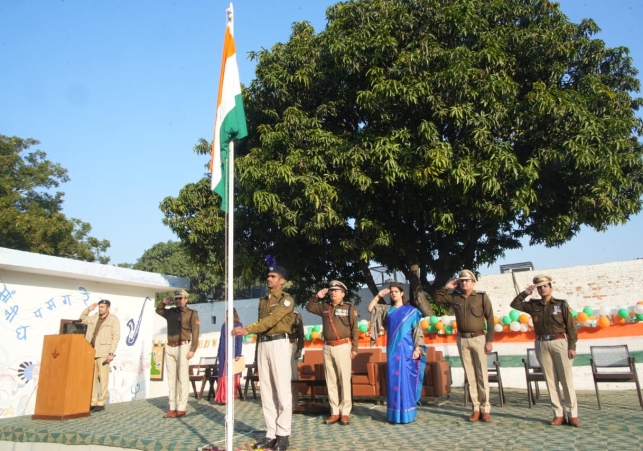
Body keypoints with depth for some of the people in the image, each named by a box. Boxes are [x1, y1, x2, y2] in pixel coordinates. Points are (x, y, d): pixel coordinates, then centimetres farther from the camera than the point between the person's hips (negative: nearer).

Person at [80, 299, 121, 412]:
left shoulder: (113, 320, 0)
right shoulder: (94, 318, 14)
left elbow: (116, 337, -6)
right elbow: (82, 319, 29)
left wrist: (111, 353, -14)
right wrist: (88, 309, 12)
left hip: (103, 353, -5)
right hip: (90, 352, 5)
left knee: (103, 378, -3)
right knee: (91, 378, 7)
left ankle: (101, 403, 3)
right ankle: (93, 402, 14)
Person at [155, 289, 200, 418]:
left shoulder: (192, 313, -1)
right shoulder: (170, 312, 14)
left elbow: (195, 333, -7)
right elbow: (158, 310, 32)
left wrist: (192, 350, -15)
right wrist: (164, 303, 11)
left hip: (182, 347, -6)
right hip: (169, 348, 6)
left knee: (183, 378, -4)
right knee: (171, 379, 7)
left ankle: (181, 408, -2)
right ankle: (173, 408, 12)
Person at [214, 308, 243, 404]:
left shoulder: (238, 325, -1)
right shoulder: (224, 325, 12)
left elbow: (240, 340, -5)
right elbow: (221, 340, 14)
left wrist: (238, 354, -12)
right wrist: (218, 353, 11)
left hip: (233, 352, -4)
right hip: (224, 353, 4)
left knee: (232, 374, 2)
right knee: (223, 375, 2)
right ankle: (222, 397, 7)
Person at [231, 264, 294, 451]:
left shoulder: (286, 299, -4)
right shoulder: (263, 301, 19)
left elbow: (272, 319, -19)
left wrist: (247, 329, -29)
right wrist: (258, 349, 13)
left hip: (278, 343, -7)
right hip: (263, 344, 7)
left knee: (281, 390, -5)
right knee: (266, 391, 7)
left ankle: (283, 435, 2)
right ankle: (271, 434, 14)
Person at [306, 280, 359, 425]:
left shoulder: (349, 307, -1)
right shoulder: (324, 307, 12)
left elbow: (354, 329, -3)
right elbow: (309, 307, 21)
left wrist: (354, 348, -7)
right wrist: (317, 296, 6)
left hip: (343, 347, -5)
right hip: (327, 347, 5)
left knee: (345, 380, -1)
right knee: (330, 381, 7)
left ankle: (345, 412, 6)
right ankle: (334, 412, 14)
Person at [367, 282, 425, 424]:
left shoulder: (411, 310, 1)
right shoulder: (387, 309, 12)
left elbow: (417, 331, -1)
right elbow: (370, 308, 11)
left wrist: (417, 348, -10)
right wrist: (379, 295, 5)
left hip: (406, 349, -4)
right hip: (392, 349, 4)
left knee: (406, 380, -3)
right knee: (393, 380, 4)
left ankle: (407, 413, 4)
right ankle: (394, 413, 11)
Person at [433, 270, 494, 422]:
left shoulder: (482, 297, -2)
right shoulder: (454, 297, 6)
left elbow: (490, 319, -4)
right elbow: (437, 298, 12)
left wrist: (489, 340, -8)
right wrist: (446, 287, 1)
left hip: (479, 338, -3)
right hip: (462, 340, 3)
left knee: (482, 375, 0)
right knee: (470, 375, 6)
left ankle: (485, 409, 6)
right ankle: (476, 409, 12)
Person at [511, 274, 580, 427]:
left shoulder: (562, 304, 2)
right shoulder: (533, 305, 9)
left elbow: (570, 326, 0)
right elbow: (515, 304, 9)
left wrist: (572, 346, -6)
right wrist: (525, 293, -1)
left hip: (560, 342, -2)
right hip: (542, 345, 3)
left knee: (567, 380, 0)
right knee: (550, 381, 4)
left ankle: (573, 415, 5)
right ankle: (558, 414, 9)